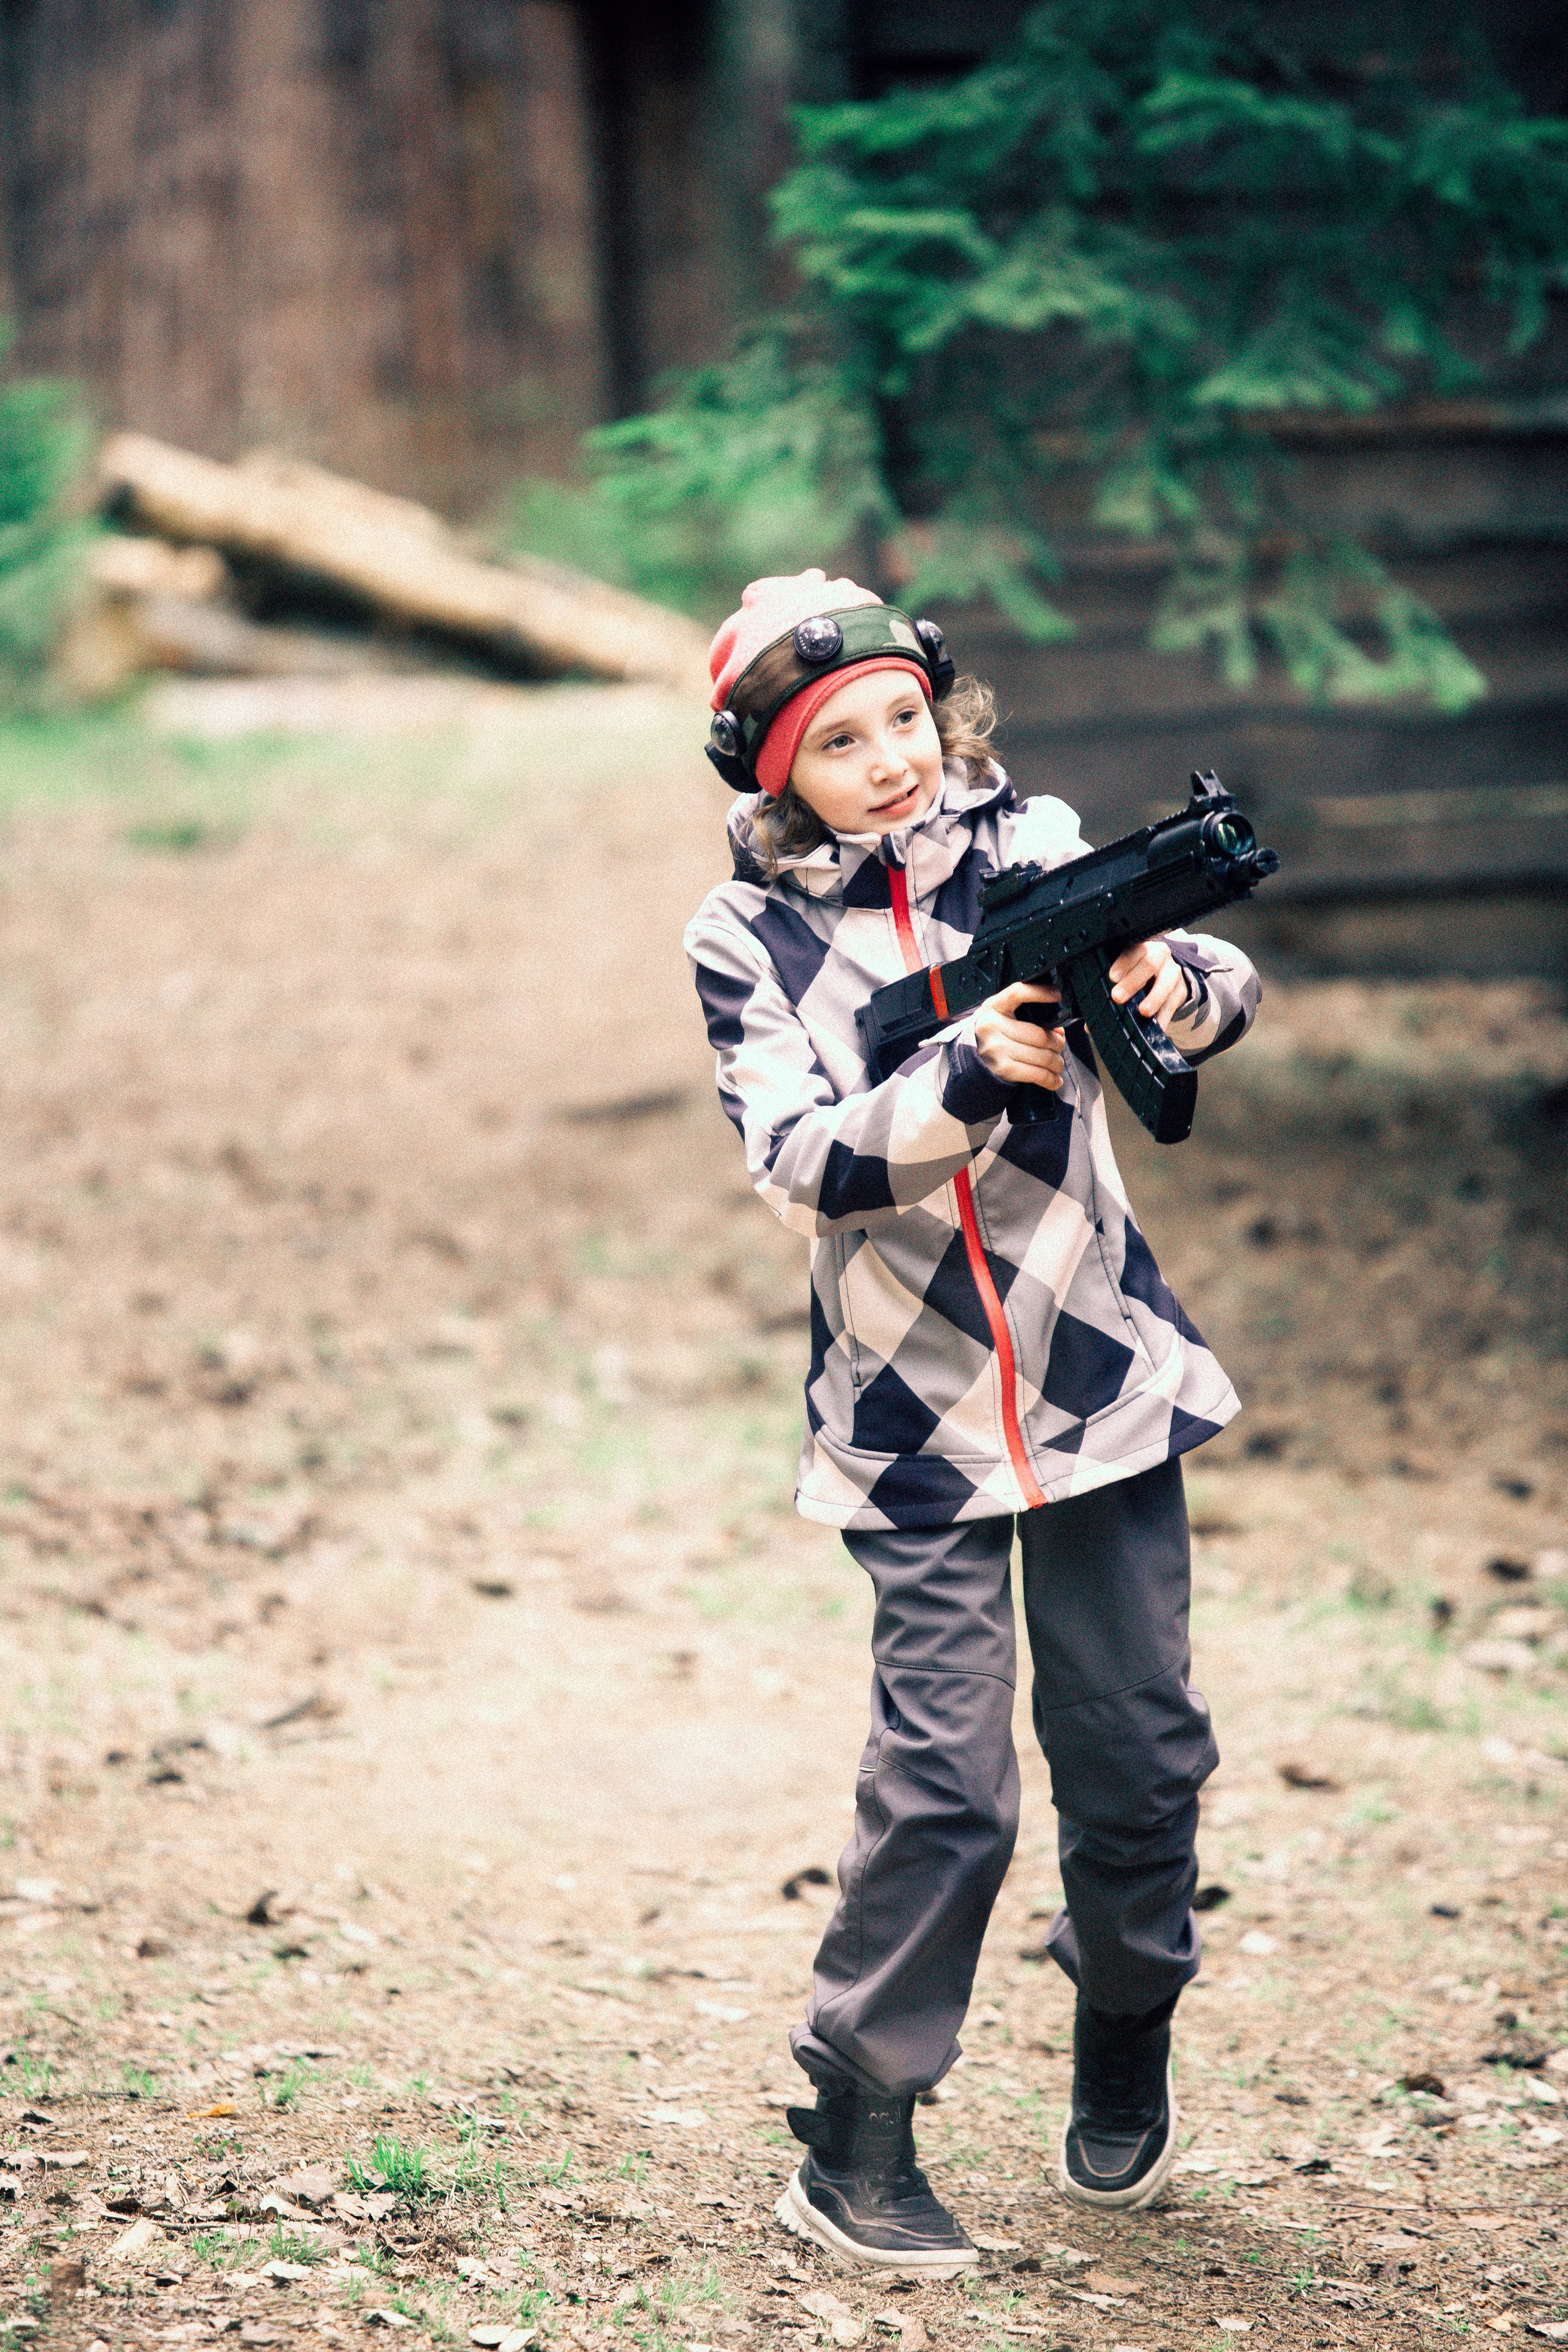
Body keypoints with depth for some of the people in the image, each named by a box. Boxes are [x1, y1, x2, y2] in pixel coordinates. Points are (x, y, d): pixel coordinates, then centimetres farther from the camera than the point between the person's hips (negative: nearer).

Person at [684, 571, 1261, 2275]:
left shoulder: (1031, 847, -2)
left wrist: (1166, 977, -36)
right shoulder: (747, 938, -7)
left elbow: (1225, 991, -13)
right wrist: (973, 1071, -33)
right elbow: (800, 1162, -19)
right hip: (914, 1421, -3)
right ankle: (854, 2147, 5)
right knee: (943, 1784, -8)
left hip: (1104, 1377, 3)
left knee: (1140, 1751, 11)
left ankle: (1125, 2047, 37)